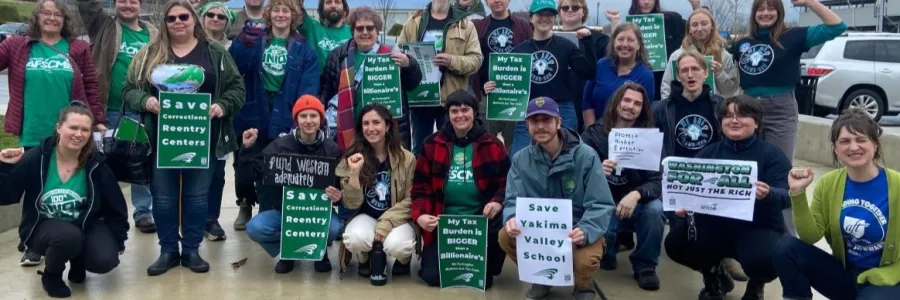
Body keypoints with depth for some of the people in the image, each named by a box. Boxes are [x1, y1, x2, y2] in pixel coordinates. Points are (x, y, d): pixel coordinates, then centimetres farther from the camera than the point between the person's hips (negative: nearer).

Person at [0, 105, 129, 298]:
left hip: (85, 224, 2)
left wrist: (118, 240, 0)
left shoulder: (96, 164, -11)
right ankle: (51, 275, -1)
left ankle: (77, 261, 15)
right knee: (69, 236, -36)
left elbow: (115, 206, -2)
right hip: (43, 226, -2)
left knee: (105, 260, -24)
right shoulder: (35, 159, -15)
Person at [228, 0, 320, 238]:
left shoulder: (304, 49, 1)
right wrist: (242, 43, -24)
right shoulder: (254, 41, 5)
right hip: (252, 116, 2)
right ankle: (245, 206, 36)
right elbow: (234, 68, -8)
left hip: (284, 120, -1)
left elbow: (308, 89, -6)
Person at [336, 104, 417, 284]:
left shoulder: (406, 159, -7)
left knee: (396, 245, -33)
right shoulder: (353, 157, -4)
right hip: (366, 217, 1)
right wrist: (354, 173, -23)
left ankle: (404, 259, 6)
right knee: (355, 239, -33)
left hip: (397, 219, -1)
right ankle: (366, 259, 5)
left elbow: (411, 200, -5)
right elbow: (352, 204, -7)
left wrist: (387, 221, -20)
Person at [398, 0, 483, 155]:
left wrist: (452, 61, -20)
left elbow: (476, 59, -3)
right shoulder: (413, 22, 10)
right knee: (419, 147, 12)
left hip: (450, 98, -2)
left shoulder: (465, 24, 4)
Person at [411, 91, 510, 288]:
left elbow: (507, 182, 2)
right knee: (433, 275, -12)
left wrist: (498, 202, -19)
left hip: (482, 219, -1)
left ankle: (486, 270, 2)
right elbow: (421, 186, 5)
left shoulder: (492, 145, 2)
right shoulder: (432, 144, 4)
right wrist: (420, 214, -12)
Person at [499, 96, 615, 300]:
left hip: (578, 231, -3)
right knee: (506, 236, -23)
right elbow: (514, 200, -6)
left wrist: (585, 231, -35)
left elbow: (601, 205, -16)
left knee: (585, 260, -33)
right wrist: (512, 218, -31)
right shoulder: (521, 160, -2)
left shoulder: (586, 156, -13)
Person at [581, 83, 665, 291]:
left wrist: (636, 194, -34)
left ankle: (645, 266, -3)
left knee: (655, 209, -32)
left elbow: (659, 180, -13)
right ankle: (607, 253, 12)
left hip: (635, 205, 1)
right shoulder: (593, 134, -4)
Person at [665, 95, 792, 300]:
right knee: (675, 242, -24)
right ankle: (715, 277, 12)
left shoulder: (772, 154, -2)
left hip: (758, 230, -3)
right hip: (714, 226, 3)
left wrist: (768, 195, -40)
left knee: (764, 261, -36)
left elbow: (785, 196, -16)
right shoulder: (709, 153, 10)